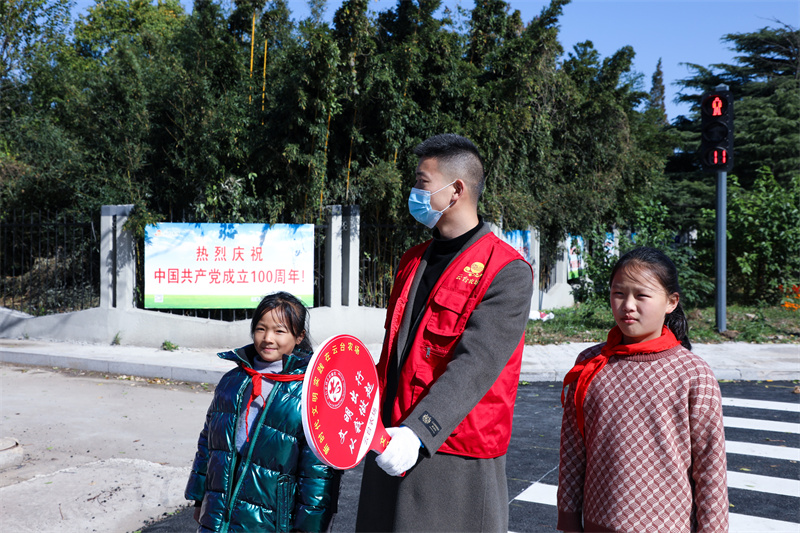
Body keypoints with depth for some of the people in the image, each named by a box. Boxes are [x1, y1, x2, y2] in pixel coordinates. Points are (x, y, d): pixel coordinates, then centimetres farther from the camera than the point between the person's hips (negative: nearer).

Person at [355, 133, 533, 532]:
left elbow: (474, 365, -21)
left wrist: (417, 432, -29)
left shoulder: (507, 271, -11)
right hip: (389, 444, 7)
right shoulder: (413, 261, 13)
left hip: (455, 459, -7)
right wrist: (372, 417, 18)